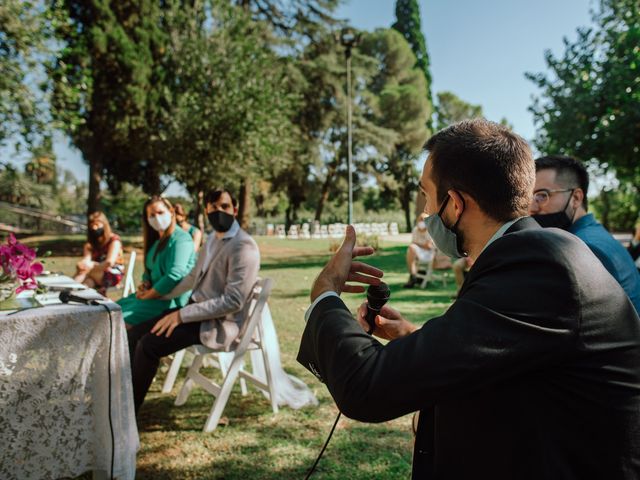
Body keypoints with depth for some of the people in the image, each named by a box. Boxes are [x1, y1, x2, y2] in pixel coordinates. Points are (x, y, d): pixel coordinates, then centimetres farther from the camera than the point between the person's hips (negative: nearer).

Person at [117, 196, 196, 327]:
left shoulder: (181, 238, -15)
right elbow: (149, 270, 23)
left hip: (172, 300, -10)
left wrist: (148, 295, -16)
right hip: (154, 294, 10)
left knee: (121, 321, -18)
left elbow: (175, 275, -26)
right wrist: (145, 283, 0)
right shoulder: (157, 240, 16)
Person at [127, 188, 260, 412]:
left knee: (148, 345, -20)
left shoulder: (244, 246, -18)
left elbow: (233, 301, -24)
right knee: (134, 334, -1)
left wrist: (182, 315, -23)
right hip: (196, 309, 9)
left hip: (219, 323, -9)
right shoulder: (213, 239, 12)